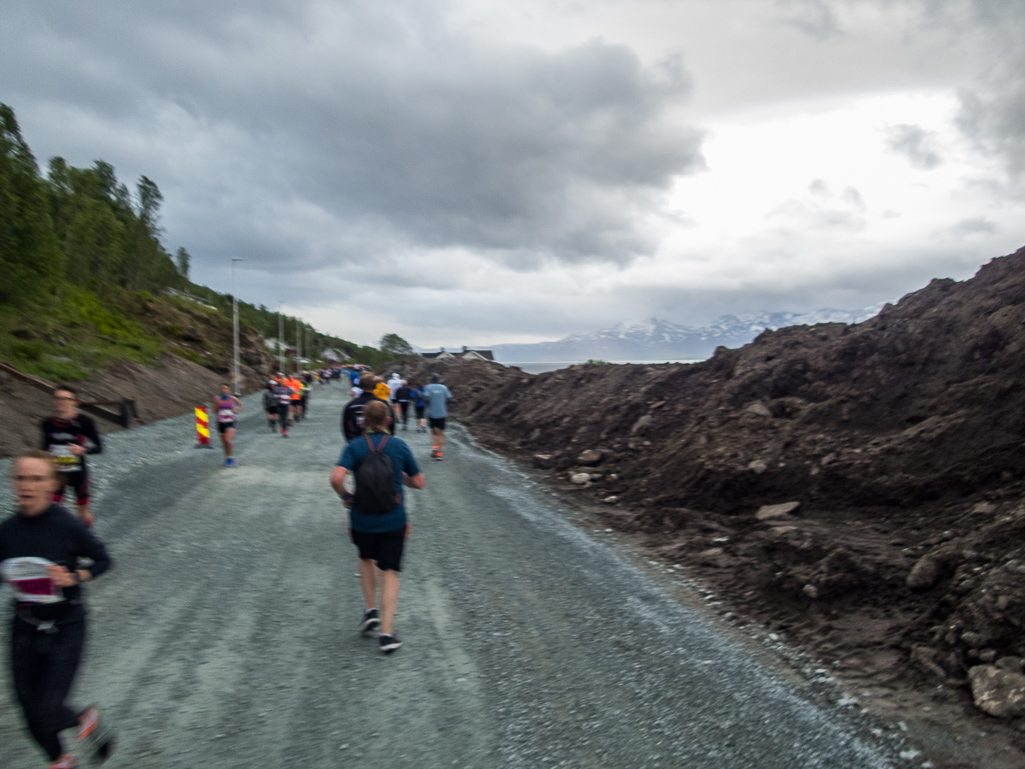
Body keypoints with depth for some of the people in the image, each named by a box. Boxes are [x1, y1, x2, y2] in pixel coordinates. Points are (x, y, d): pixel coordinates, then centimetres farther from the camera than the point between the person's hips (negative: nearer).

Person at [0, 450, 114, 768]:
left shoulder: (67, 526, -19)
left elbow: (102, 560, -6)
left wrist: (74, 577, -22)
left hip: (65, 629, -4)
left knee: (46, 712, -6)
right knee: (30, 709, 15)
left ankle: (86, 718, 30)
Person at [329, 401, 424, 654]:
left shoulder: (354, 447, -6)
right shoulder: (400, 446, -3)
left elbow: (336, 478, -21)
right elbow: (418, 482, 3)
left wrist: (345, 496, -3)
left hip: (362, 519, 1)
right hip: (394, 520, 0)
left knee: (366, 559, 28)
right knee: (389, 573, 6)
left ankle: (371, 610, 20)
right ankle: (386, 632, -1)